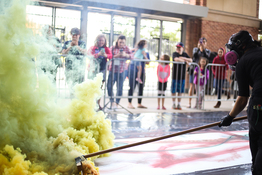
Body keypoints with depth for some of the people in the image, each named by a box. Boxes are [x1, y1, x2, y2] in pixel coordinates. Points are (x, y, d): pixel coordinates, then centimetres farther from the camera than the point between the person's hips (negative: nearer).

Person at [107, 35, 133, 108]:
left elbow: (132, 57, -6)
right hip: (112, 70, 0)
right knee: (109, 86, -8)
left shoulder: (126, 48, 5)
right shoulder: (112, 48, 3)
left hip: (121, 71, 0)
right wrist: (116, 56, -26)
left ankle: (117, 103, 16)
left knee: (120, 88, 2)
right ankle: (112, 101, 10)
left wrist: (126, 55, -26)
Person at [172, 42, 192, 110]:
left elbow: (191, 60, 4)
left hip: (182, 75, 4)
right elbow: (176, 59, -21)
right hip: (175, 74, -4)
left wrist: (184, 58, -12)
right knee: (174, 90, 0)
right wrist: (185, 61, -14)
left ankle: (179, 104, 13)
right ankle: (174, 104, 10)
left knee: (180, 91, 6)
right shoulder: (175, 53, -2)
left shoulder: (185, 54, 12)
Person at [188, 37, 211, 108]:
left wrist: (203, 49, -17)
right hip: (194, 69, 0)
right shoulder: (195, 49, 12)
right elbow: (194, 55, -8)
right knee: (191, 86, -2)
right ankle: (189, 103, 2)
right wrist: (198, 48, -18)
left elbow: (207, 57, -9)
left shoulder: (208, 51, 11)